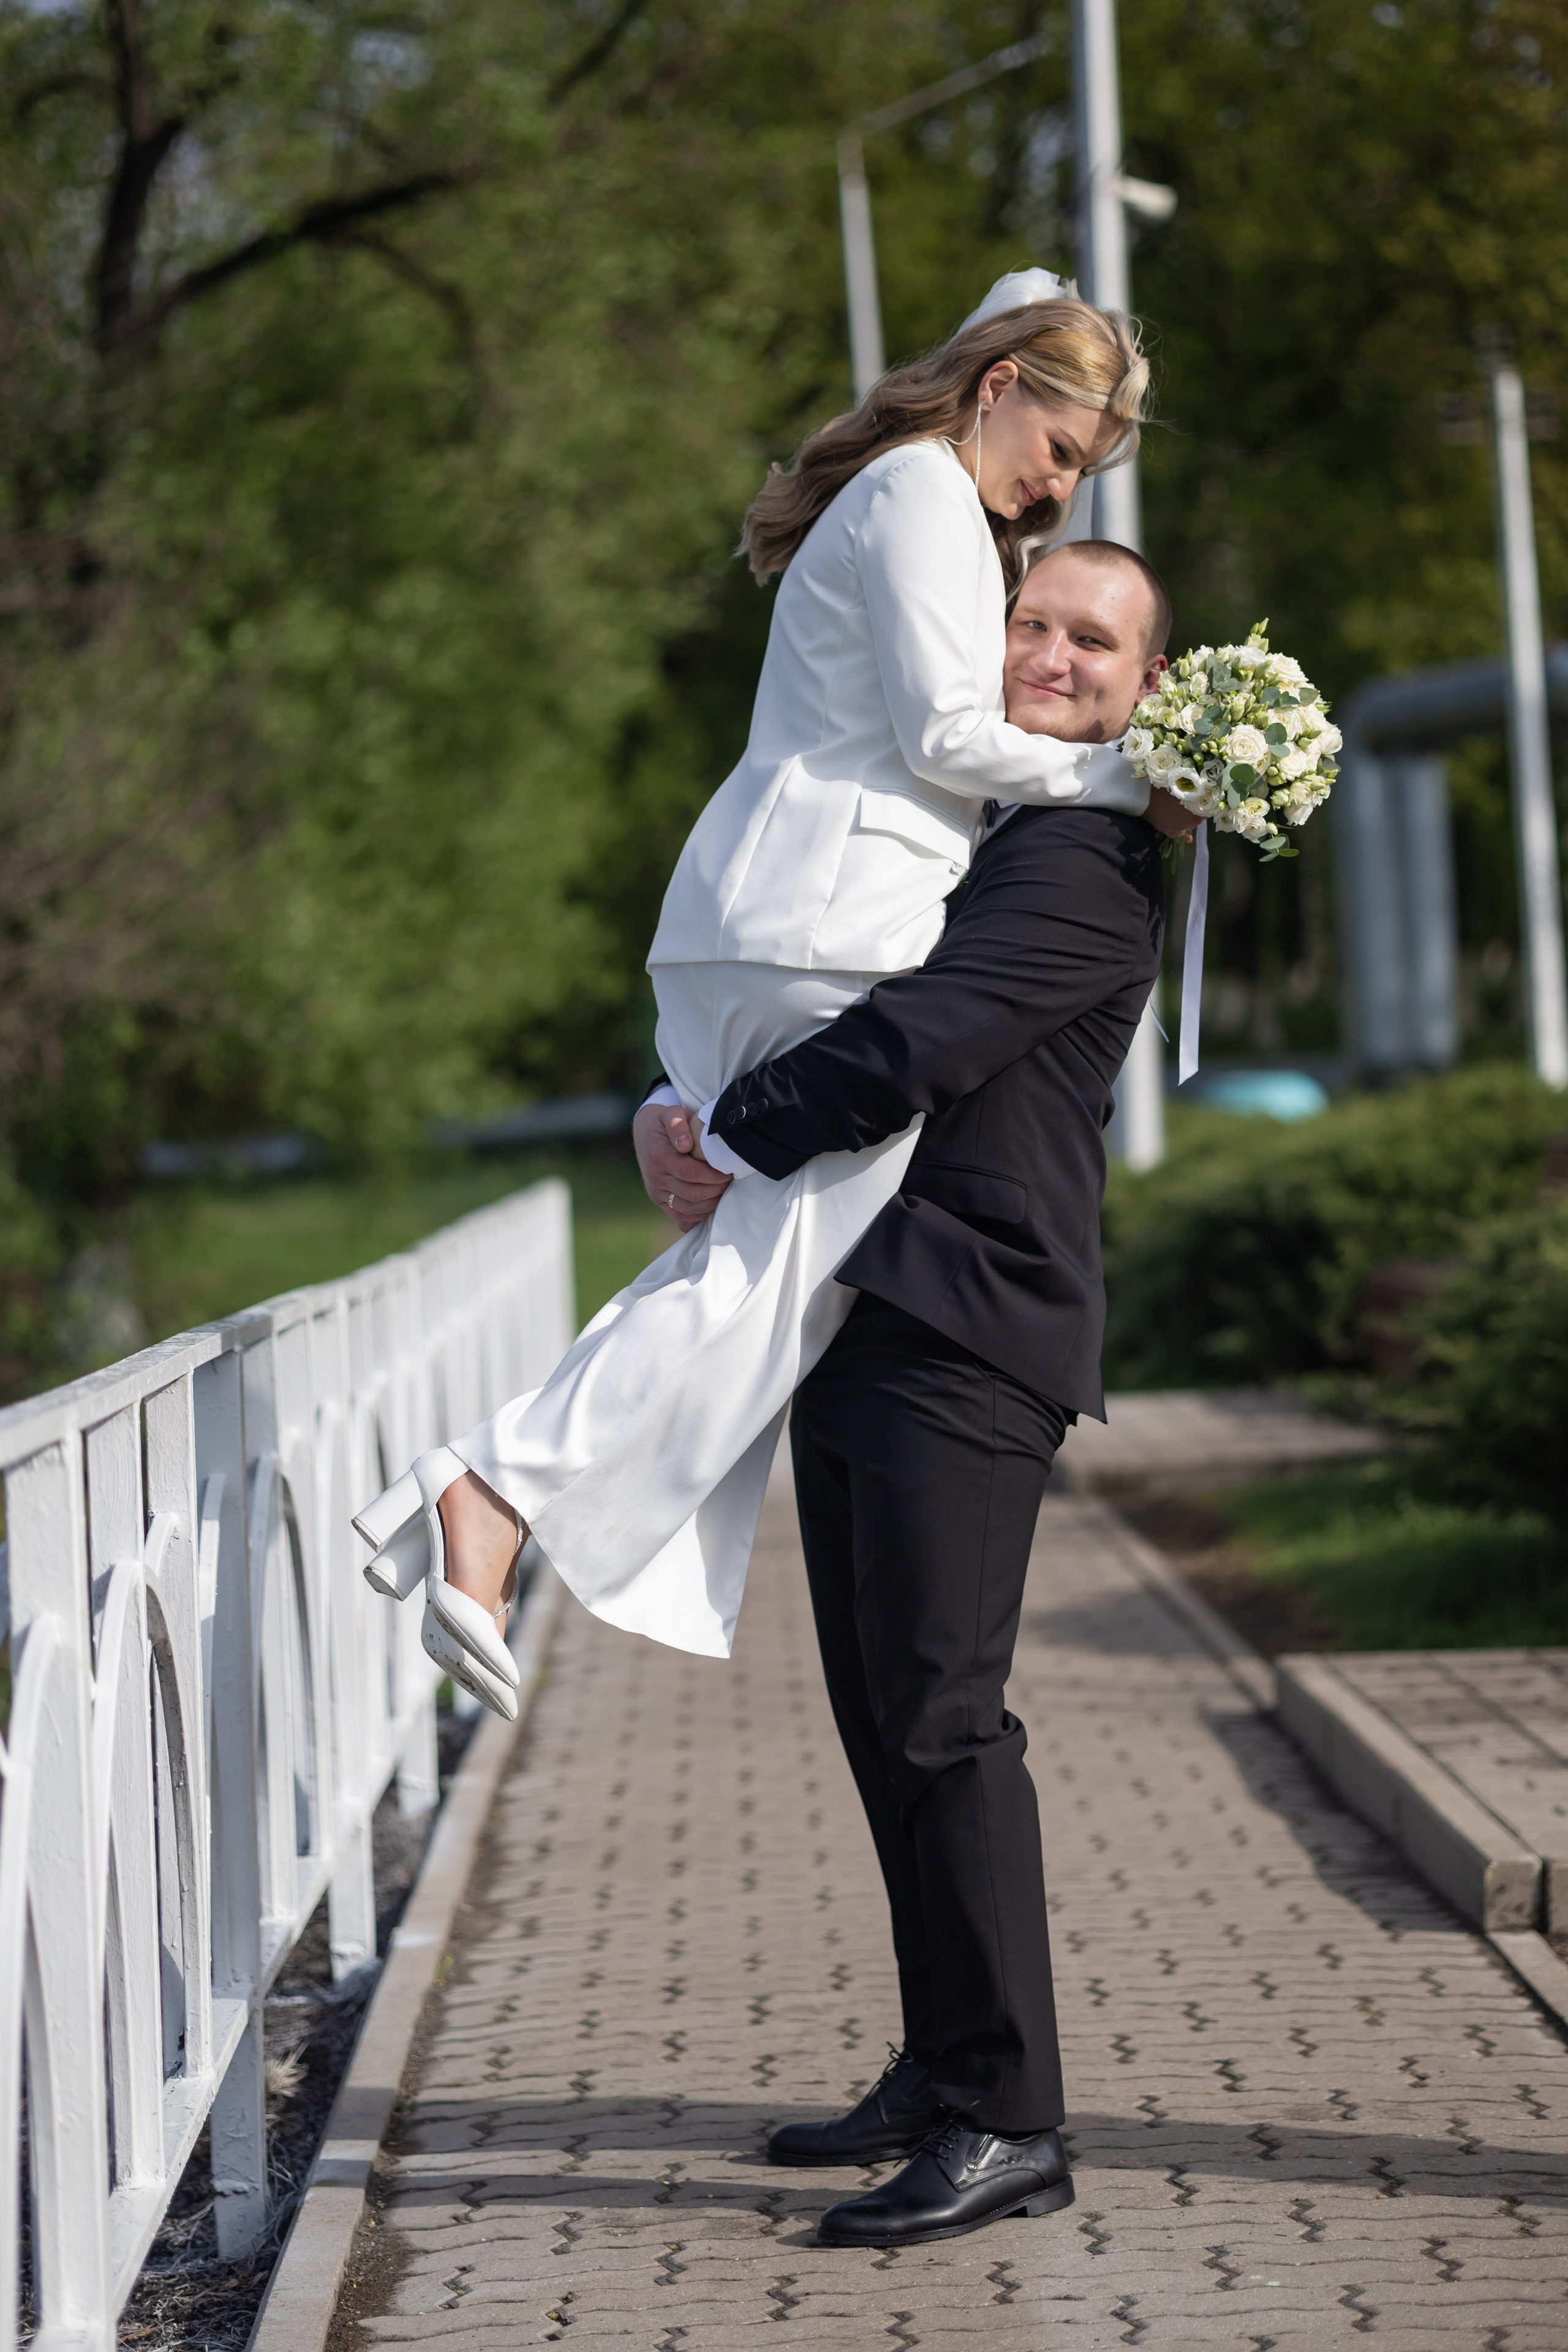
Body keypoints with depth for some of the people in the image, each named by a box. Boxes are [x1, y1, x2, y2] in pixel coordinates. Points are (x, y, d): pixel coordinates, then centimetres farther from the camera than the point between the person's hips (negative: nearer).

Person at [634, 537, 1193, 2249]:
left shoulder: (1093, 867, -8)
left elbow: (922, 1037, -20)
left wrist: (738, 1148, -9)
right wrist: (677, 1115, 3)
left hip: (966, 1332, -9)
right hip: (856, 1321, 9)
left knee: (941, 1713, -12)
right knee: (881, 1717, 13)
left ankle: (1005, 2124, -7)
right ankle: (942, 2077, 23)